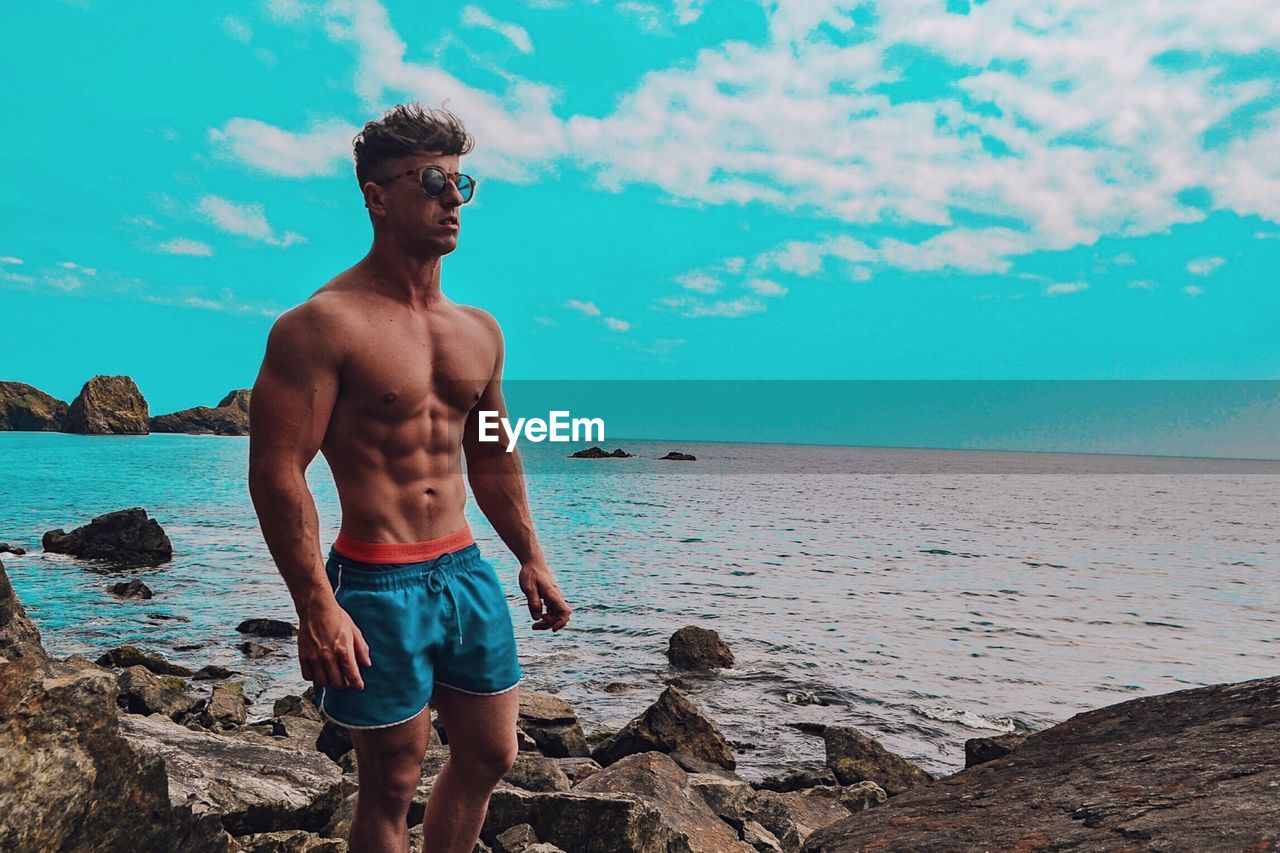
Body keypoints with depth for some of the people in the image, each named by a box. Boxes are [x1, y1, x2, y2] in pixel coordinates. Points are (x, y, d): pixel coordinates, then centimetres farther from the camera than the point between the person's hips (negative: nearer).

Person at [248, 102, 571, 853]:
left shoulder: (479, 331, 9)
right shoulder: (323, 324, -13)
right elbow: (276, 472, -17)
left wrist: (531, 556, 16)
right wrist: (316, 607, -22)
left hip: (467, 569, 7)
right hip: (376, 585, -6)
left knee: (491, 754, 17)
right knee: (392, 786, 8)